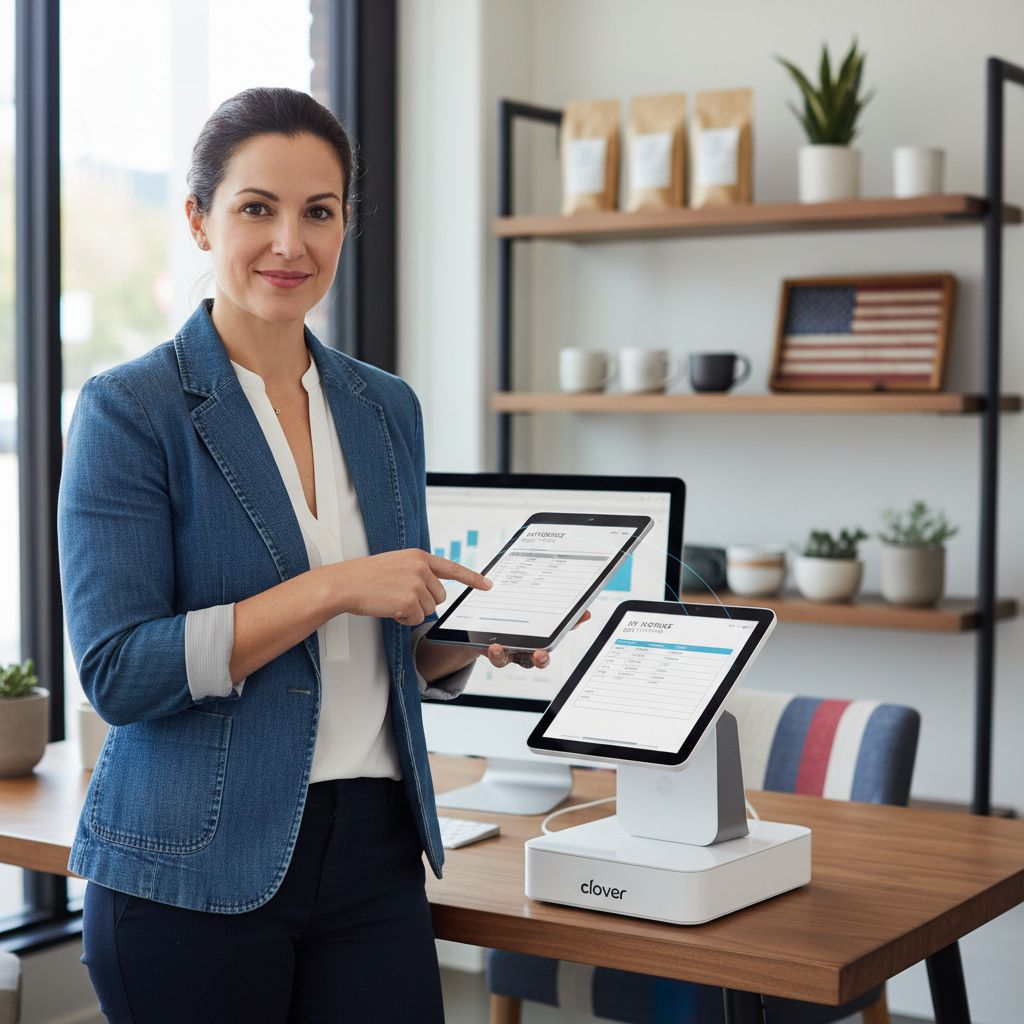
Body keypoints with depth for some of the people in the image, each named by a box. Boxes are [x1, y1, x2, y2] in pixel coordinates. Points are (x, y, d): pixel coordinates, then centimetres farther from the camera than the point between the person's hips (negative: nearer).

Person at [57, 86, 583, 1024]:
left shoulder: (387, 409, 9)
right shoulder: (131, 410, -7)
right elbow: (117, 670, -15)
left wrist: (476, 635, -4)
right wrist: (334, 587, -20)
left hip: (375, 850, 5)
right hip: (197, 868, -4)